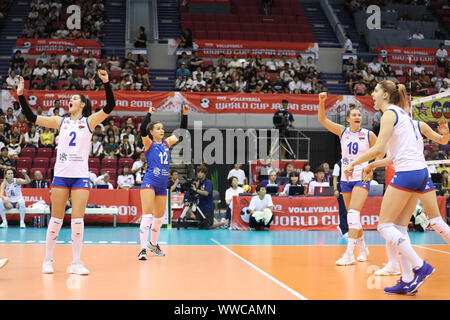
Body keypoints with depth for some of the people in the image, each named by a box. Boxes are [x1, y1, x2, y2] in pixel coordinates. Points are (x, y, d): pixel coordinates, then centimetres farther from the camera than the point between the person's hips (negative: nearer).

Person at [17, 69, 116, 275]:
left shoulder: (89, 122, 5)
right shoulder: (61, 122, 11)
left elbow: (109, 107, -8)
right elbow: (31, 117, 11)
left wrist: (106, 83, -19)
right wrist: (21, 95, 4)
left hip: (81, 177, -2)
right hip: (61, 175, 2)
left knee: (78, 220, -4)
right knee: (56, 220, 3)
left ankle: (76, 263, 3)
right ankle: (48, 260, 14)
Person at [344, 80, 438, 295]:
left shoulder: (390, 113, -6)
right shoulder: (403, 114, 21)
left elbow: (378, 149, -15)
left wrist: (353, 163, -5)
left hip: (406, 173, -9)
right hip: (420, 172, 9)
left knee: (385, 225, -3)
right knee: (398, 227, 10)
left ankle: (420, 266, -7)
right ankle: (408, 281, 8)